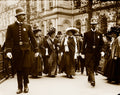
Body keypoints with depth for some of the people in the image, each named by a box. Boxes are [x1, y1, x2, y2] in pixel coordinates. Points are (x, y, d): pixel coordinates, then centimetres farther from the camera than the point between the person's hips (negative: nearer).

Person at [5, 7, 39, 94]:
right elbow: (8, 40, 1)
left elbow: (32, 39, 8)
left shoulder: (28, 26, 7)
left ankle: (26, 85, 17)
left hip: (26, 50, 0)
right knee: (19, 70, 6)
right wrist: (8, 50, -12)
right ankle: (20, 87, 21)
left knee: (26, 68, -6)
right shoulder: (11, 27, 5)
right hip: (16, 51, 0)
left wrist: (36, 50, 5)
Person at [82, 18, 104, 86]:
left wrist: (98, 49, 0)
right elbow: (84, 44, 2)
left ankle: (89, 78, 30)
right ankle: (92, 80, -7)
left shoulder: (99, 34, 10)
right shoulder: (87, 34, 3)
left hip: (97, 53, 3)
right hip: (89, 53, -3)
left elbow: (101, 43, 14)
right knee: (90, 67, -8)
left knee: (94, 67, 10)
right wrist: (83, 53, -2)